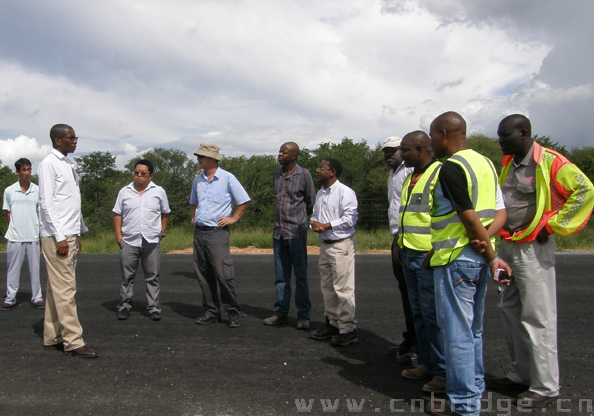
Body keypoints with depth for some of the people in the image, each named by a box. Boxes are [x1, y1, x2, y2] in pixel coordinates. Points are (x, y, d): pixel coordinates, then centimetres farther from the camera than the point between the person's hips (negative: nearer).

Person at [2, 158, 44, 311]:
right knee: (13, 269, 5)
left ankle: (37, 298, 14)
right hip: (15, 237, -1)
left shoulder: (37, 190, 3)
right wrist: (14, 227, 4)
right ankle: (10, 299, 15)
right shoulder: (9, 191, 1)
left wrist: (38, 229, 5)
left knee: (34, 268, 6)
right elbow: (7, 212, 8)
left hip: (33, 236, 1)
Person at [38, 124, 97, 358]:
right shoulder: (49, 164, -8)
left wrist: (78, 233, 19)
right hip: (57, 235, -8)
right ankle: (73, 341, -3)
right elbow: (46, 203, -14)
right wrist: (60, 237, -17)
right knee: (65, 289, -7)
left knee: (58, 288, 12)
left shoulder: (69, 164, 17)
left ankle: (53, 337, 19)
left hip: (70, 235, 8)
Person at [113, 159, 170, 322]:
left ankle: (153, 307, 11)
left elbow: (165, 214, 13)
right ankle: (124, 305, 18)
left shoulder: (159, 191, 7)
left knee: (152, 276, 3)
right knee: (127, 276, 6)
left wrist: (161, 232, 5)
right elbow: (117, 214, 10)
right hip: (129, 241, 1)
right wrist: (118, 235, 1)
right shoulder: (125, 192, 9)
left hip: (152, 241, 0)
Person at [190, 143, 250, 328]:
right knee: (203, 275, 8)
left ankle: (233, 312, 6)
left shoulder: (227, 178, -5)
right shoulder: (198, 180, 13)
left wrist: (233, 218, -5)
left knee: (223, 274, -8)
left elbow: (244, 201, 0)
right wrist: (193, 218, 17)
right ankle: (211, 311, 18)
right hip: (199, 232, 6)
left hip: (217, 232, -6)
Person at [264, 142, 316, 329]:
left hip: (297, 231, -5)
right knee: (280, 275, 10)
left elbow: (311, 203, 2)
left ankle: (303, 315, 8)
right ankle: (281, 312, 19)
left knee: (300, 275, 0)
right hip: (278, 230, 5)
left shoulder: (304, 174, -5)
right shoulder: (276, 174, 12)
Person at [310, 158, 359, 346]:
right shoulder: (320, 193, 16)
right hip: (325, 245, 9)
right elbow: (315, 215, 22)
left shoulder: (345, 192, -9)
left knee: (343, 288, -7)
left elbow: (350, 217, -16)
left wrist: (326, 225, -15)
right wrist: (314, 224, -2)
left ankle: (348, 329, 1)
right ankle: (332, 323, 25)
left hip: (341, 244, -9)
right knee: (327, 287, 13)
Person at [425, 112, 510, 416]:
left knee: (457, 332, 1)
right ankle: (474, 388, 33)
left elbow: (471, 219, -20)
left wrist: (493, 256, -11)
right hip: (478, 258, 9)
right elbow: (500, 212, 12)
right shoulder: (485, 162, 11)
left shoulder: (451, 167, -16)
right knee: (472, 329, 19)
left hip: (456, 260, -9)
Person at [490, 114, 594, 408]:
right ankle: (521, 376, 27)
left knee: (538, 318, -2)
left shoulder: (549, 161, -12)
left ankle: (546, 388, 10)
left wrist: (553, 225, -16)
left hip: (533, 248, -8)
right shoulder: (507, 164, 12)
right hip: (506, 246, 9)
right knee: (510, 312, 14)